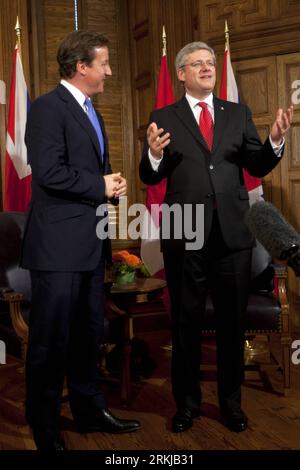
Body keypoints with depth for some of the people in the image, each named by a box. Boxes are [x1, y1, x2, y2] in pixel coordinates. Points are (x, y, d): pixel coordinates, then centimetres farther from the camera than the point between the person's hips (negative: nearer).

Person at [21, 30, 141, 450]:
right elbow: (49, 172, -21)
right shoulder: (48, 107, -11)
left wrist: (112, 187, 3)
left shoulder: (91, 112, 18)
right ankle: (44, 429, 17)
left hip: (91, 242, 9)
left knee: (89, 334, 16)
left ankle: (89, 411, 31)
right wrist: (101, 186, -11)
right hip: (59, 243, -9)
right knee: (52, 339, 2)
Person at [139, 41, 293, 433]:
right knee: (186, 323, 11)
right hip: (185, 236, -1)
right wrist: (154, 153, -24)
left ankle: (231, 402, 30)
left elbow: (258, 167, 3)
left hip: (232, 233, 2)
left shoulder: (239, 114, 8)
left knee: (233, 323, 12)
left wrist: (276, 140, -14)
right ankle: (187, 403, 28)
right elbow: (151, 178, -4)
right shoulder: (164, 118, 2)